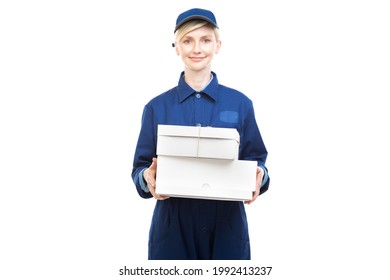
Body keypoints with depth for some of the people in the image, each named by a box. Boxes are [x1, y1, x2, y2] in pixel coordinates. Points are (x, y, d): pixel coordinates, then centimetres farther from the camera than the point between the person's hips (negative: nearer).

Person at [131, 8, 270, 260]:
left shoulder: (240, 104, 2)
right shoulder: (157, 107, 2)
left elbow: (256, 162, 7)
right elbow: (141, 167, 5)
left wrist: (259, 177, -15)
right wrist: (147, 178, -18)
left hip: (228, 225, 1)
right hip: (172, 226, 0)